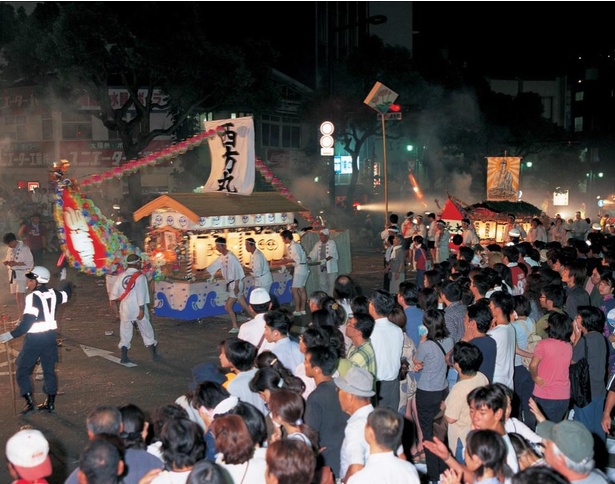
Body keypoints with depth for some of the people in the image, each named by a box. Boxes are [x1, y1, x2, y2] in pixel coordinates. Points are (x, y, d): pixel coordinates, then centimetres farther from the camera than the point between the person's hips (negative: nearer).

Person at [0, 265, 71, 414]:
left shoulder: (33, 297, -17)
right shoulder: (53, 294, 3)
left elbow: (27, 322, -22)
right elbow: (66, 293, 26)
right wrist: (65, 283, 44)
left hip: (35, 338, -7)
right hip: (50, 336, 7)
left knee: (22, 371, 5)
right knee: (49, 370, 15)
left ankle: (29, 403, -2)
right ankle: (50, 403, 21)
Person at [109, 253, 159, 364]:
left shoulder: (121, 276, 1)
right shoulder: (140, 276, -10)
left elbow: (114, 294, 2)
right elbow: (141, 294, -16)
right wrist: (142, 310, -15)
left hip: (125, 309, 3)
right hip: (138, 309, -3)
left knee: (125, 333, 10)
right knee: (147, 331, 11)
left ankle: (124, 358, 7)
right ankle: (154, 354, 19)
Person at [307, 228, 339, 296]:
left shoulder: (332, 242, -5)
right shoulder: (318, 244, 10)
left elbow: (332, 254, -16)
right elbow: (313, 253, 5)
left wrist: (325, 260, -31)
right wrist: (308, 258, -15)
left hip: (331, 267, -5)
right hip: (321, 268, 5)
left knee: (332, 284, -4)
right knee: (322, 284, 8)